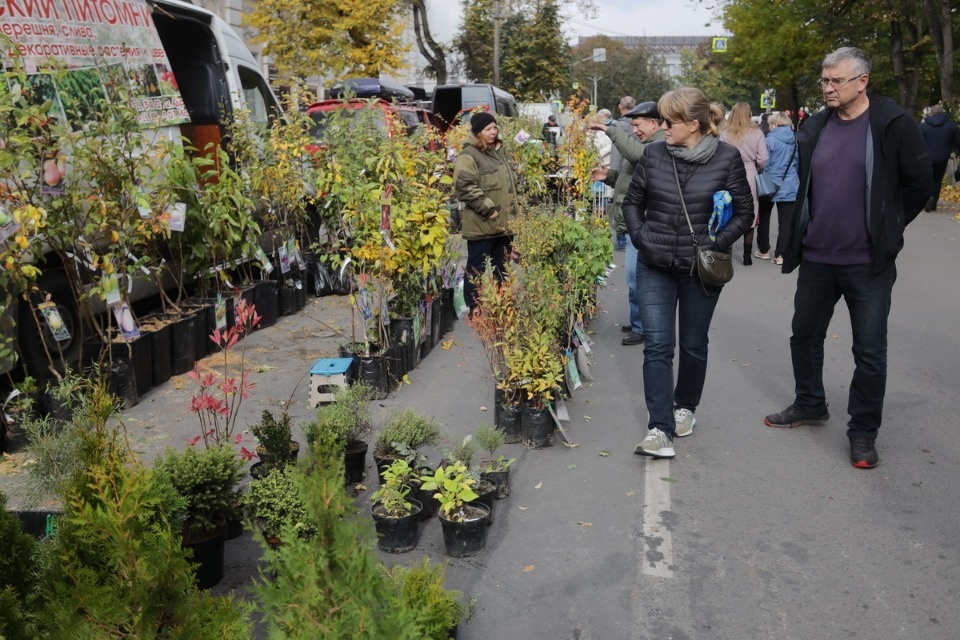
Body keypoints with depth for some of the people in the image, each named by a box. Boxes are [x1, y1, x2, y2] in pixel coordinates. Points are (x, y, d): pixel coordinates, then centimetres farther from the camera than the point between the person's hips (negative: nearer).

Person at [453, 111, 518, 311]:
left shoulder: (499, 150, 15)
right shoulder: (469, 155, -11)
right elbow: (464, 186, -21)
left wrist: (512, 211, 19)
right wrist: (488, 208, -19)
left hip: (504, 223, 8)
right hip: (481, 224, -8)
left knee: (502, 268, 15)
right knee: (477, 268, 0)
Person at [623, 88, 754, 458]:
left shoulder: (727, 158, -7)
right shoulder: (654, 154, -1)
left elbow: (744, 213, -1)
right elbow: (632, 202, 10)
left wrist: (718, 244, -13)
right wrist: (639, 237, -4)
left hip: (700, 270, -1)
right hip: (655, 268, 1)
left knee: (693, 344, 14)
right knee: (657, 346, -6)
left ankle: (685, 407, 37)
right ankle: (660, 429, -5)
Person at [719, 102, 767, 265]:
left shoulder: (725, 133, -5)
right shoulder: (756, 133, -3)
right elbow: (763, 159, -4)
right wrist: (758, 171, 15)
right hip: (750, 177, 0)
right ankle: (747, 256, 14)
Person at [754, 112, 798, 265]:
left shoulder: (770, 140, -11)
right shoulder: (795, 140, 4)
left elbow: (764, 164, -9)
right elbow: (798, 164, 13)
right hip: (789, 187, 3)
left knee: (764, 218, 14)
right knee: (785, 222, 3)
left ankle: (763, 250, 22)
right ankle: (780, 255, 1)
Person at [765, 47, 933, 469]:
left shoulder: (894, 125, -9)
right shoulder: (815, 127, 5)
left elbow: (919, 184, -4)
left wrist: (887, 229, 1)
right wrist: (800, 234, 11)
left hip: (868, 262, -5)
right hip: (816, 258, 5)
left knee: (870, 352, 2)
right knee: (805, 335, 17)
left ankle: (863, 431, 17)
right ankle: (809, 406, 37)